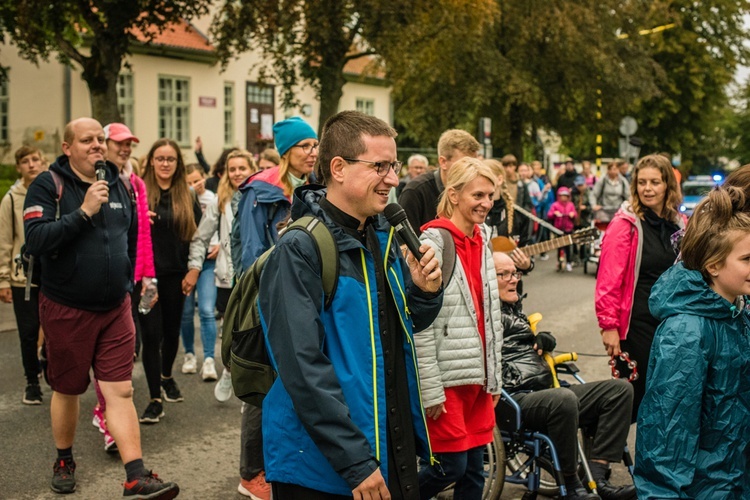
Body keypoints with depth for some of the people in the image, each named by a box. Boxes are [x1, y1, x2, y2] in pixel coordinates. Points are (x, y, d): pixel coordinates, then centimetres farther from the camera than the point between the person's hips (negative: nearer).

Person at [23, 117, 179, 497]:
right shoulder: (47, 185, -9)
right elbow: (35, 241, -23)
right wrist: (84, 212, -27)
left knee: (120, 391, -2)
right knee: (67, 390, 13)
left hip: (115, 309, 3)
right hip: (66, 309, -3)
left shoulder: (119, 185, 6)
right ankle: (64, 462, 35)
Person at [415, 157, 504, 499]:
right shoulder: (433, 244, -14)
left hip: (477, 377, 7)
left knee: (474, 471, 12)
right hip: (446, 378, -7)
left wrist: (495, 375, 15)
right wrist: (430, 390, -17)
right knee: (451, 467, -2)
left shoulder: (483, 242, 11)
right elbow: (420, 326, -17)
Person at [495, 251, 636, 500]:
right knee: (564, 399, -40)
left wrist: (542, 340, 12)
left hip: (545, 392, 10)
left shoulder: (514, 307, 26)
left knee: (620, 389, 1)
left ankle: (595, 477, -9)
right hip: (515, 400, -10)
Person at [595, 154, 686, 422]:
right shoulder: (625, 224, -9)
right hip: (637, 322, -5)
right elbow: (609, 280, -12)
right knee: (633, 393, 1)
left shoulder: (679, 224, 8)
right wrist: (609, 326, -15)